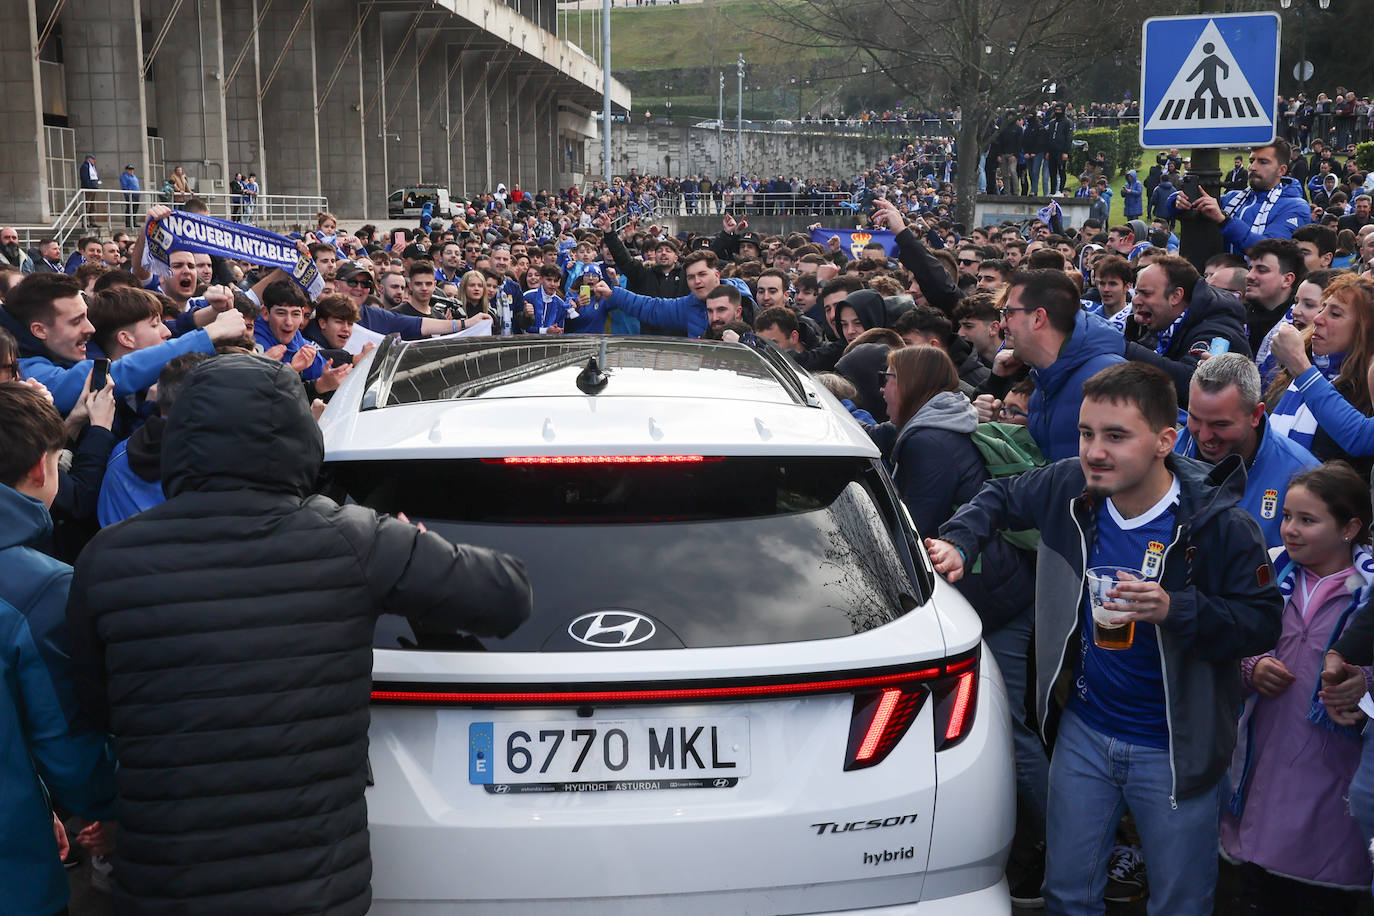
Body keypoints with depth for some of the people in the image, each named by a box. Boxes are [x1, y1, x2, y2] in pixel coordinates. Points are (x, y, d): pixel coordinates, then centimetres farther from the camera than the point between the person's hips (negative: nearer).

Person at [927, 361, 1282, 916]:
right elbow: (1000, 497, 11)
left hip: (1175, 752, -3)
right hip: (1083, 731, 4)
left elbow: (1263, 622, -17)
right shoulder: (1070, 488, -8)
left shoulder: (1220, 526, -21)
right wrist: (958, 542, -7)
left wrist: (1175, 609, -32)